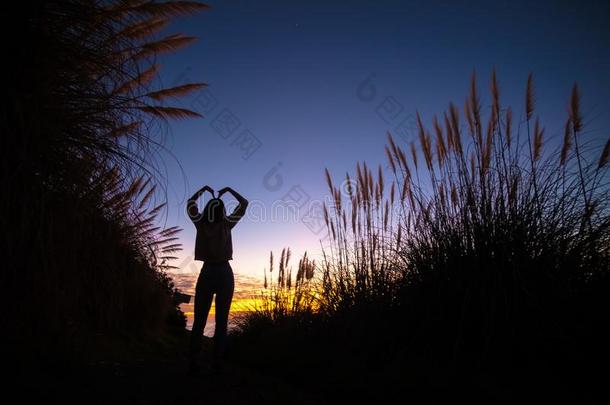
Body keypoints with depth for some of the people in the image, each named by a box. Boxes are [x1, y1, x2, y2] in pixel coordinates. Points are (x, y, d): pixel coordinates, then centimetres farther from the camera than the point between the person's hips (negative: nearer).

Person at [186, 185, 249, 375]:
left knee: (199, 321, 5)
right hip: (225, 274, -1)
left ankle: (193, 364, 1)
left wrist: (203, 189, 28)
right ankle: (216, 364, -1)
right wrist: (229, 190, 17)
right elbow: (244, 203, 8)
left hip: (206, 273, 2)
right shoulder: (226, 224, -2)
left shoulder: (201, 223, 2)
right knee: (221, 321, 0)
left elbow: (190, 204, 21)